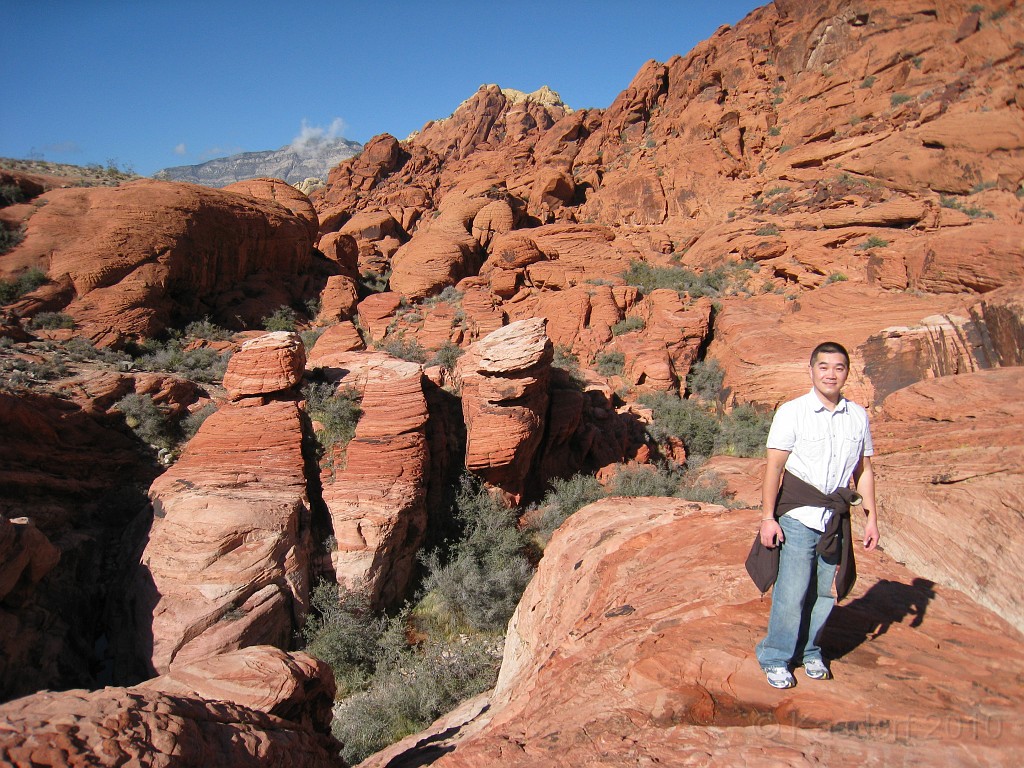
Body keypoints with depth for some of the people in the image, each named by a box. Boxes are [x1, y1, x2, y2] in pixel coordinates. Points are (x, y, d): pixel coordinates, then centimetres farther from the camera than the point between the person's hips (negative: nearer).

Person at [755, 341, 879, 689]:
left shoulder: (858, 416, 7)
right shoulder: (792, 412, -5)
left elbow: (864, 470, 13)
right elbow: (774, 467, -7)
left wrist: (871, 517, 10)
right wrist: (767, 517, -10)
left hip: (836, 519, 4)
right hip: (798, 517, -4)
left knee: (825, 592, 9)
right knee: (792, 592, -4)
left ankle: (809, 651, 29)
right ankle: (775, 658, 13)